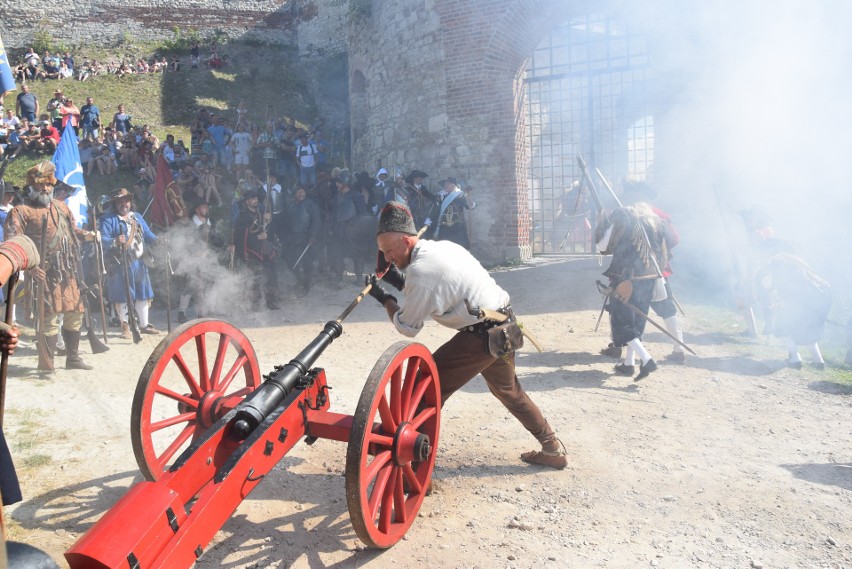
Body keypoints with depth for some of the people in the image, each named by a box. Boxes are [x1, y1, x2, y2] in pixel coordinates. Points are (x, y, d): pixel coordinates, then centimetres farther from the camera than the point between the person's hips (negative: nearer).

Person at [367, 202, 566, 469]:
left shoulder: (419, 271, -18)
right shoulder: (443, 246, 8)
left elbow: (407, 327, -8)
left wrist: (384, 297, 4)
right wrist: (400, 282, 10)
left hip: (483, 336, -10)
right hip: (504, 323, 10)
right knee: (507, 389, 28)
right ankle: (553, 449, 38)